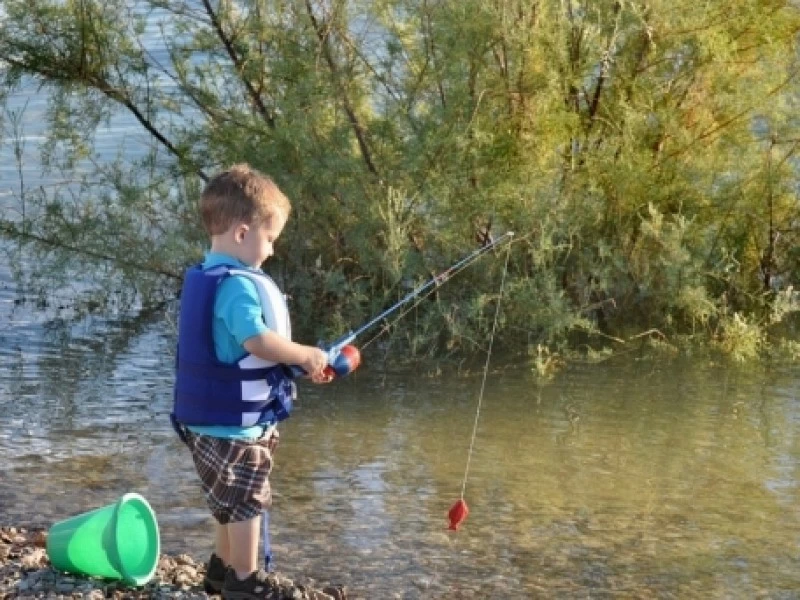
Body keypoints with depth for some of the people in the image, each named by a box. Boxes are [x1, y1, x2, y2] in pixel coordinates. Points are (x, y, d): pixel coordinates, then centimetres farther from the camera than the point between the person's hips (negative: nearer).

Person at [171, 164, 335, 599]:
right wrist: (307, 356, -20)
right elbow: (258, 340, -36)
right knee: (245, 502, 5)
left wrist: (298, 363, 11)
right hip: (236, 421, -10)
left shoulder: (204, 278, 8)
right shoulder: (239, 284, -23)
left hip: (209, 416, 10)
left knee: (231, 499, 24)